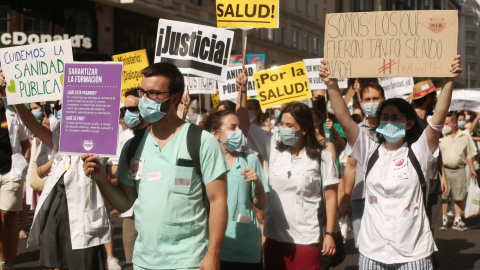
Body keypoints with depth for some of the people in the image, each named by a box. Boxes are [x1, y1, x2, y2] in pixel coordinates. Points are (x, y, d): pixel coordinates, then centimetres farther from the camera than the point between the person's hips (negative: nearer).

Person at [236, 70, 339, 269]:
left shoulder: (321, 156, -6)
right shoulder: (273, 146, 3)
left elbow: (330, 196, -3)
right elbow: (243, 123, 3)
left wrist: (329, 233, -6)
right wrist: (242, 89, -6)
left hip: (305, 240, -4)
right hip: (274, 236, 4)